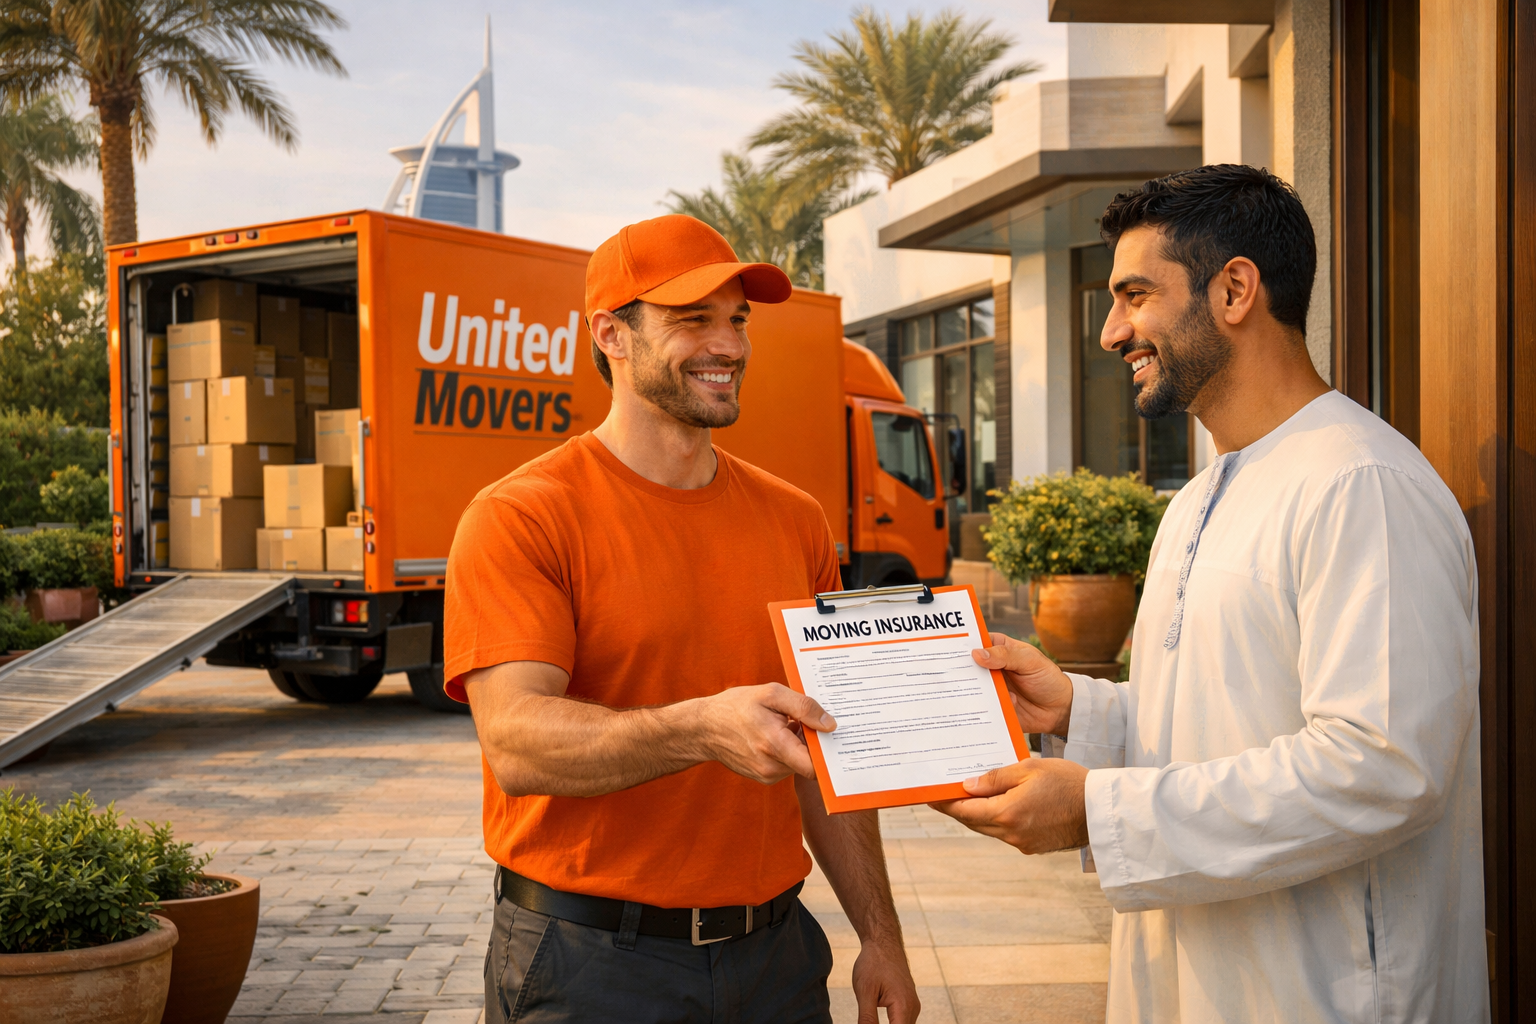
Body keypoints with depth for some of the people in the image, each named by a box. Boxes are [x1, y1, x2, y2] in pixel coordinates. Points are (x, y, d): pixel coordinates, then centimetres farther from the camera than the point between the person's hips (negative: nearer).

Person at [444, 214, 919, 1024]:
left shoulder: (793, 522, 8)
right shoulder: (519, 519, -10)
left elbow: (823, 753, 13)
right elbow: (517, 745, -21)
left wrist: (879, 935, 10)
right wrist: (700, 728, -36)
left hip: (771, 951, 5)